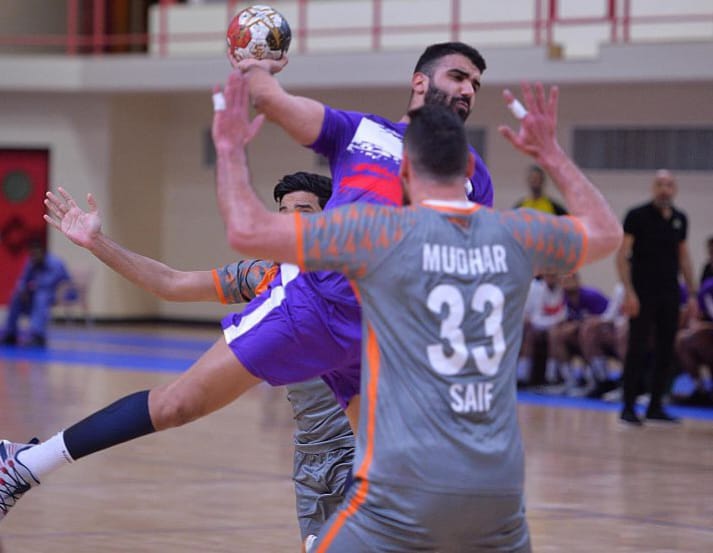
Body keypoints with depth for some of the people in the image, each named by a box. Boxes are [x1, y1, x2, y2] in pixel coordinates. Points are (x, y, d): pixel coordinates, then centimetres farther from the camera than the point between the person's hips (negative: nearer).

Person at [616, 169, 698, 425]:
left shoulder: (679, 219, 10)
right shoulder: (637, 216, -5)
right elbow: (622, 255, -8)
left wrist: (692, 293, 14)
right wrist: (629, 291, -16)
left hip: (670, 296, 5)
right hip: (643, 295, -5)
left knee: (665, 352, 5)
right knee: (637, 349, -6)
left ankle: (656, 406, 13)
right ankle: (628, 407, -1)